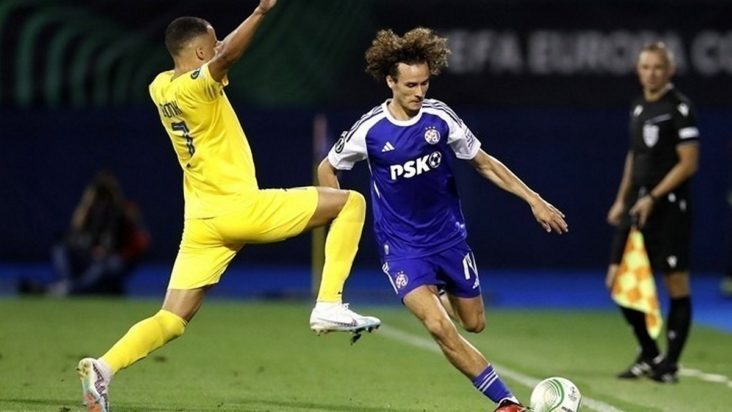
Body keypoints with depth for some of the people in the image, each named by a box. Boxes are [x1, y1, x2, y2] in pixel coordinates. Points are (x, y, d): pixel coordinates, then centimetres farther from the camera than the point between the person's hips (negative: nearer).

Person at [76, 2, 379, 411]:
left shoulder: (161, 87, 11)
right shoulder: (195, 86, -13)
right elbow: (226, 57, -35)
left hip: (201, 223, 8)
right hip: (238, 209, -8)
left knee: (172, 320, 8)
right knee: (351, 202, 2)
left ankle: (104, 367, -15)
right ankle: (329, 304, -4)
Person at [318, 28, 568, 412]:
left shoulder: (440, 117, -9)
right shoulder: (369, 129, -14)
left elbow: (484, 163, 3)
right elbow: (326, 169, 3)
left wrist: (533, 199, -1)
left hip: (448, 236, 3)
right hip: (402, 247, -3)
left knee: (474, 323, 13)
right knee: (439, 327, -22)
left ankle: (440, 293, 49)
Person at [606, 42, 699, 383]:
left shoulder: (679, 108, -9)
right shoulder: (638, 108, 14)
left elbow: (689, 163, -13)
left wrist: (653, 198, -18)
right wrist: (622, 200, 16)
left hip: (668, 207, -7)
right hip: (637, 207, 8)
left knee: (676, 285, -1)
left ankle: (670, 364, 6)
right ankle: (648, 356, 17)